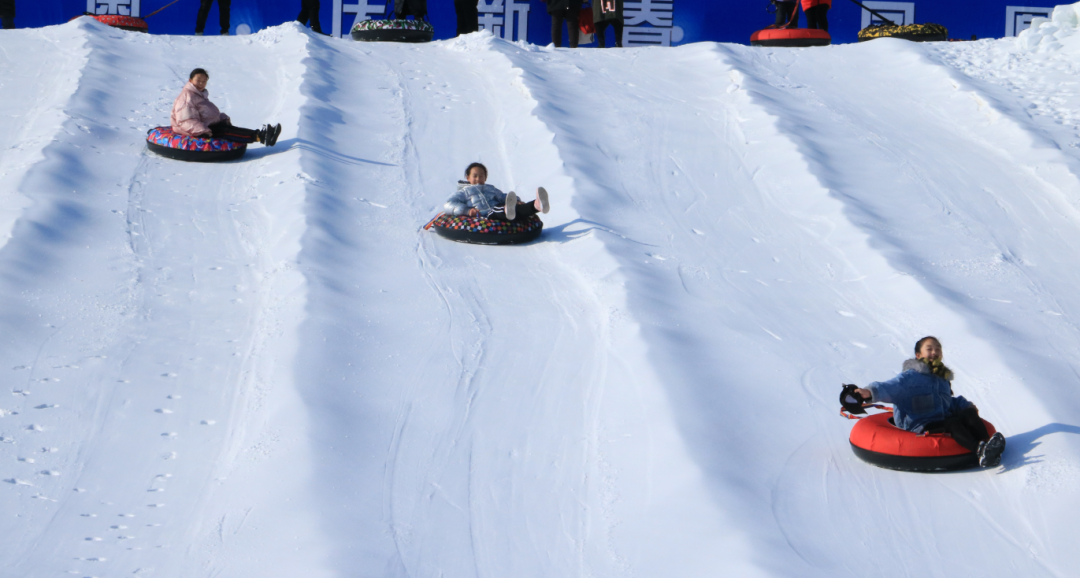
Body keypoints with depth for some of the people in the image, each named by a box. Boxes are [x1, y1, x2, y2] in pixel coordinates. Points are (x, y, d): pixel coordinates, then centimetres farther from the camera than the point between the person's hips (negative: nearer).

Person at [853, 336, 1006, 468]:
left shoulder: (943, 379, 24)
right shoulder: (910, 377, 0)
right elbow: (890, 388, -15)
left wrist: (966, 405, 22)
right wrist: (871, 392, -34)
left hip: (941, 422, 7)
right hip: (920, 428, -7)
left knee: (968, 414, -18)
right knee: (952, 422, -33)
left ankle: (987, 443, -41)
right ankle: (980, 450, -54)